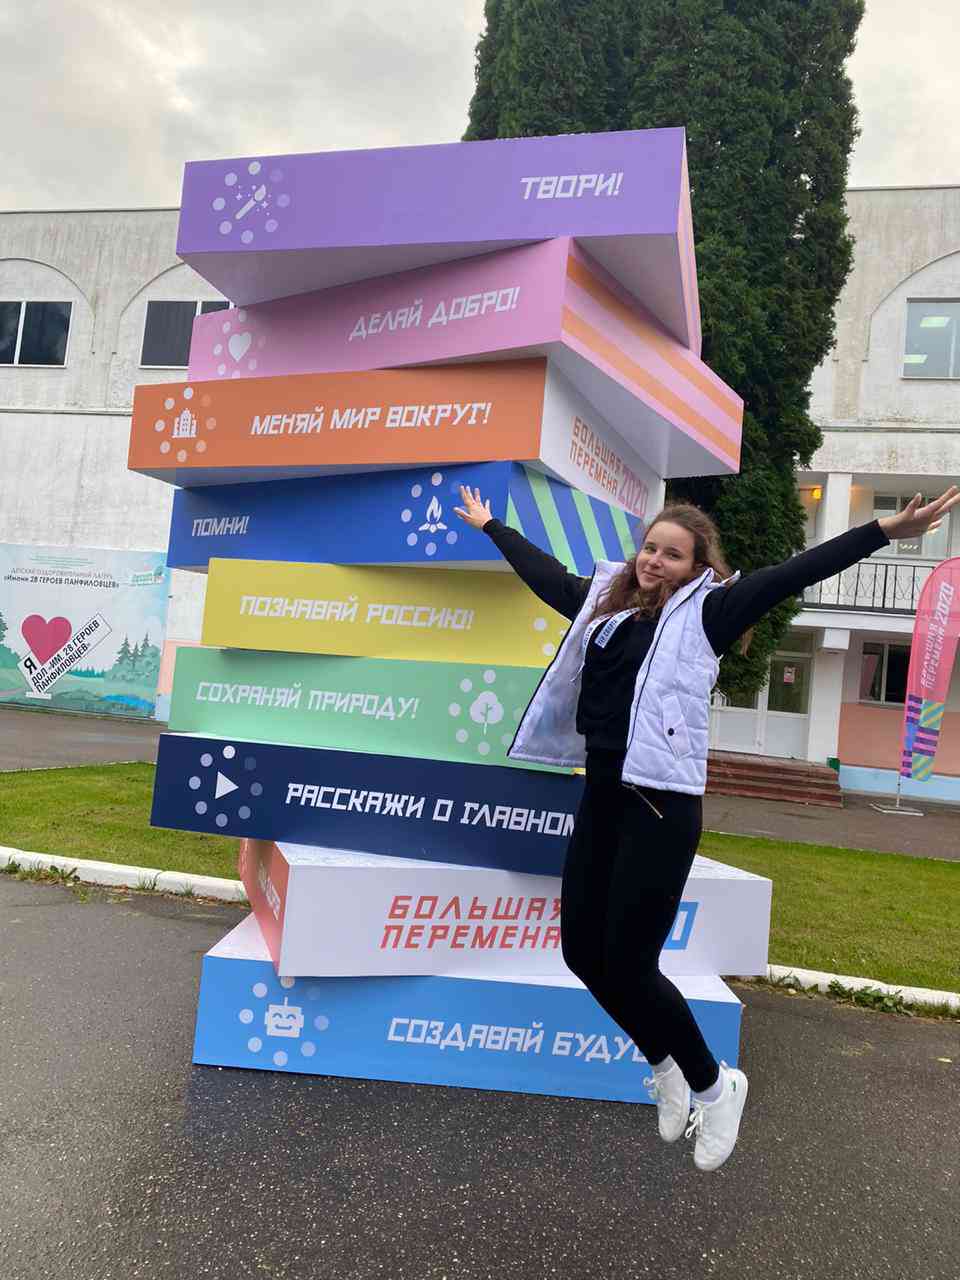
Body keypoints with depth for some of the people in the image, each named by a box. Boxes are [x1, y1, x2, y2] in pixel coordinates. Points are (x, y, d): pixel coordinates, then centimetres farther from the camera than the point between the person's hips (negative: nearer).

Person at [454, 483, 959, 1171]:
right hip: (601, 800, 7)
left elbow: (792, 575, -10)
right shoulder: (603, 600, 13)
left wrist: (885, 530, -18)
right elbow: (543, 571, 27)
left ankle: (713, 1086, 24)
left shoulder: (705, 612, -2)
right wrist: (489, 525, 38)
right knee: (582, 951, 10)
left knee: (627, 965, -4)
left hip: (660, 807, -7)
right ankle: (664, 1068, 35)